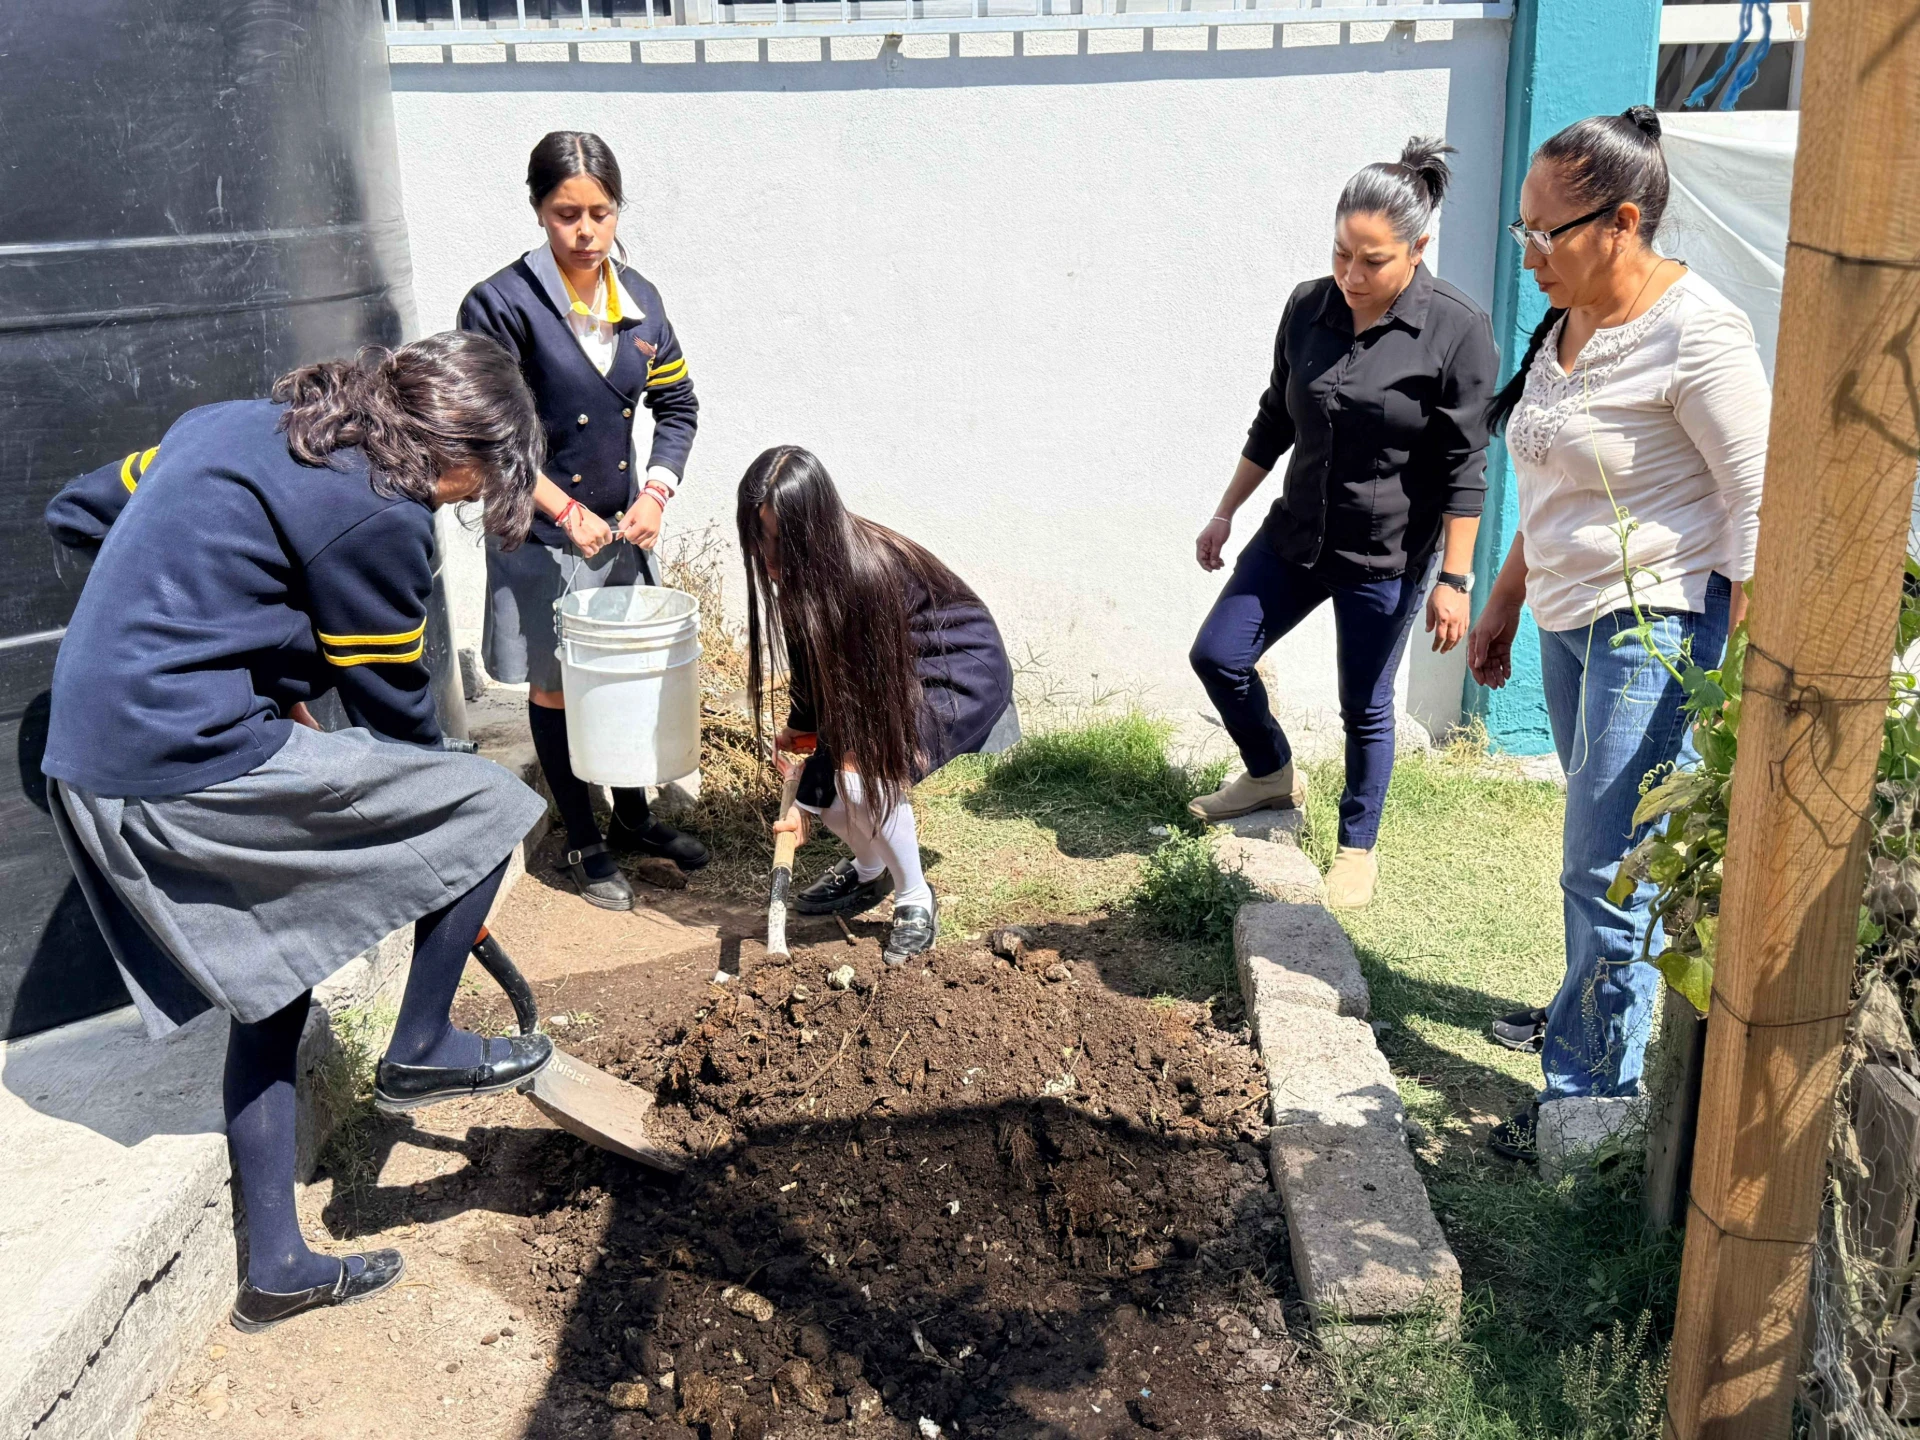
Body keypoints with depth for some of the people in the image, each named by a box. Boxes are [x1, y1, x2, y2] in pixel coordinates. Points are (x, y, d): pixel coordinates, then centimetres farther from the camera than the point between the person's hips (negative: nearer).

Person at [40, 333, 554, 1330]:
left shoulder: (238, 424, 13)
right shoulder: (375, 510, -14)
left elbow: (76, 514, 22)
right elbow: (394, 702, -5)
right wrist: (442, 838, 11)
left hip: (89, 761, 10)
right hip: (191, 764, -10)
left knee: (270, 994, 20)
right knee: (487, 805, -1)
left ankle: (275, 1265, 30)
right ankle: (421, 1050, 14)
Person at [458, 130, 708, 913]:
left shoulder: (639, 298, 1)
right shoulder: (502, 305, -16)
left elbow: (677, 405, 8)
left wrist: (656, 492, -7)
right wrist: (565, 510, -19)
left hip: (623, 526, 5)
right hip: (540, 537, -5)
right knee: (555, 689, 8)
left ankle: (633, 816, 37)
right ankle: (583, 844, 25)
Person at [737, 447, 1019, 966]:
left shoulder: (864, 570, -34)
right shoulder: (805, 564, -13)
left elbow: (853, 698, -28)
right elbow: (812, 653, 4)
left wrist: (807, 800, -23)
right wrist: (798, 726, -6)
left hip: (963, 672, -8)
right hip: (888, 669, 8)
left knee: (866, 776, -26)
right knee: (830, 772, -6)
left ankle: (915, 900, -2)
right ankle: (868, 871, 23)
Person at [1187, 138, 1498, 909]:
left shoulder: (1457, 331, -16)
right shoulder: (1308, 308, -3)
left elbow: (1464, 468, -14)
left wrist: (1454, 579, -15)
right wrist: (1225, 514, 13)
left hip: (1387, 556, -5)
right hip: (1296, 533, 5)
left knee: (1366, 710, 7)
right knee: (1216, 656, 7)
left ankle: (1358, 847, 29)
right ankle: (1273, 773, 34)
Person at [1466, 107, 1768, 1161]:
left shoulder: (1697, 335, -16)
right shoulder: (1566, 324, 9)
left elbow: (1758, 502, -15)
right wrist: (1501, 607, 22)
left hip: (1655, 627, -8)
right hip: (1567, 619, 8)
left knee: (1608, 869, -4)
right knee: (1601, 845, 20)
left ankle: (1592, 1087, 8)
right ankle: (1594, 1007, 37)